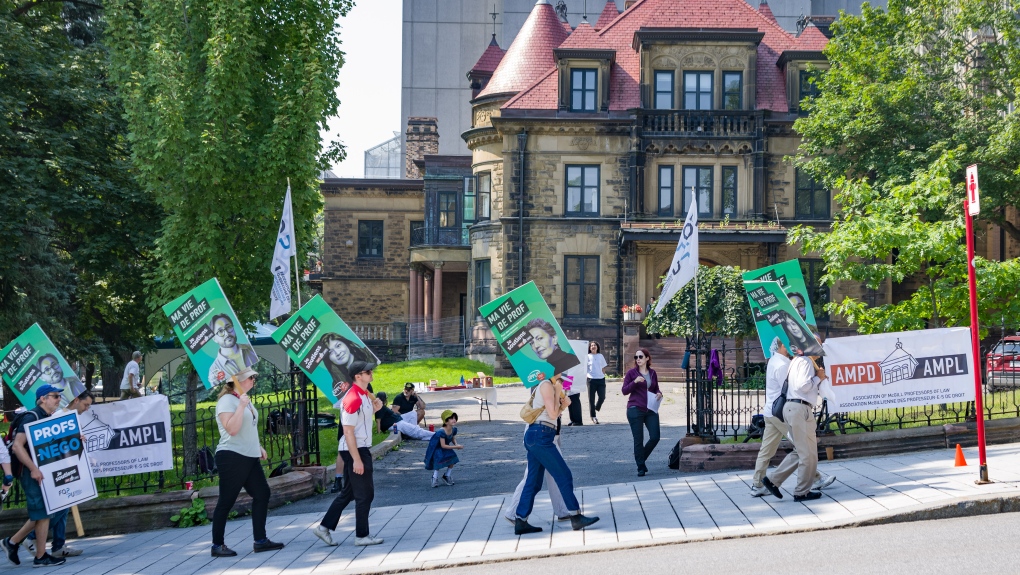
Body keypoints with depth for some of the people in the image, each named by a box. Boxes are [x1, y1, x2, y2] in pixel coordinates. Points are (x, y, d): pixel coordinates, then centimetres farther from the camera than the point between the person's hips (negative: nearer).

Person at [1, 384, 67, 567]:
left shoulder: (50, 418, 14)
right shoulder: (31, 418, -14)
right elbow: (17, 446, -22)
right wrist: (33, 469, -26)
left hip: (44, 471, 9)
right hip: (33, 473, -9)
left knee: (41, 513, 14)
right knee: (43, 513, -4)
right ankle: (41, 557, 5)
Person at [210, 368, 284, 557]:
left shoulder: (244, 400, 15)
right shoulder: (227, 400, -13)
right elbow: (232, 429, -25)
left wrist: (258, 447, 20)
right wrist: (241, 405, -25)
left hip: (249, 457, 9)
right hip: (232, 457, -9)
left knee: (262, 493, 6)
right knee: (226, 501, -3)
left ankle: (260, 540, 11)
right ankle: (217, 545, 5)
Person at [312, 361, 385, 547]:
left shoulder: (365, 395, 10)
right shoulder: (353, 399, -20)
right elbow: (348, 431, -22)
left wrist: (375, 408, 7)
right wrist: (357, 460, -24)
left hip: (361, 449, 10)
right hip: (355, 450, -10)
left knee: (348, 493, 15)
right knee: (365, 494, -2)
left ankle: (325, 527, 18)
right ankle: (362, 535, 7)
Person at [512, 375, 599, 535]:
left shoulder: (547, 387, 22)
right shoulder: (547, 385, -8)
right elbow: (552, 414, -13)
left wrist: (563, 405, 6)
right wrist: (558, 393, -5)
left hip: (535, 437, 10)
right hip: (540, 436, -10)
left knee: (534, 482, 9)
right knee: (564, 475, -7)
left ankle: (520, 522, 9)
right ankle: (575, 517, -5)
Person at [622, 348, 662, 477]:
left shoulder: (652, 373, 10)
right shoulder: (631, 372, -1)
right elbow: (624, 391, -3)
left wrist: (659, 394, -2)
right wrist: (635, 382, -18)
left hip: (651, 410, 4)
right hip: (635, 410, -4)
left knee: (655, 437, -3)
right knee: (638, 439, -1)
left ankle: (642, 458, 22)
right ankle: (641, 467, 9)